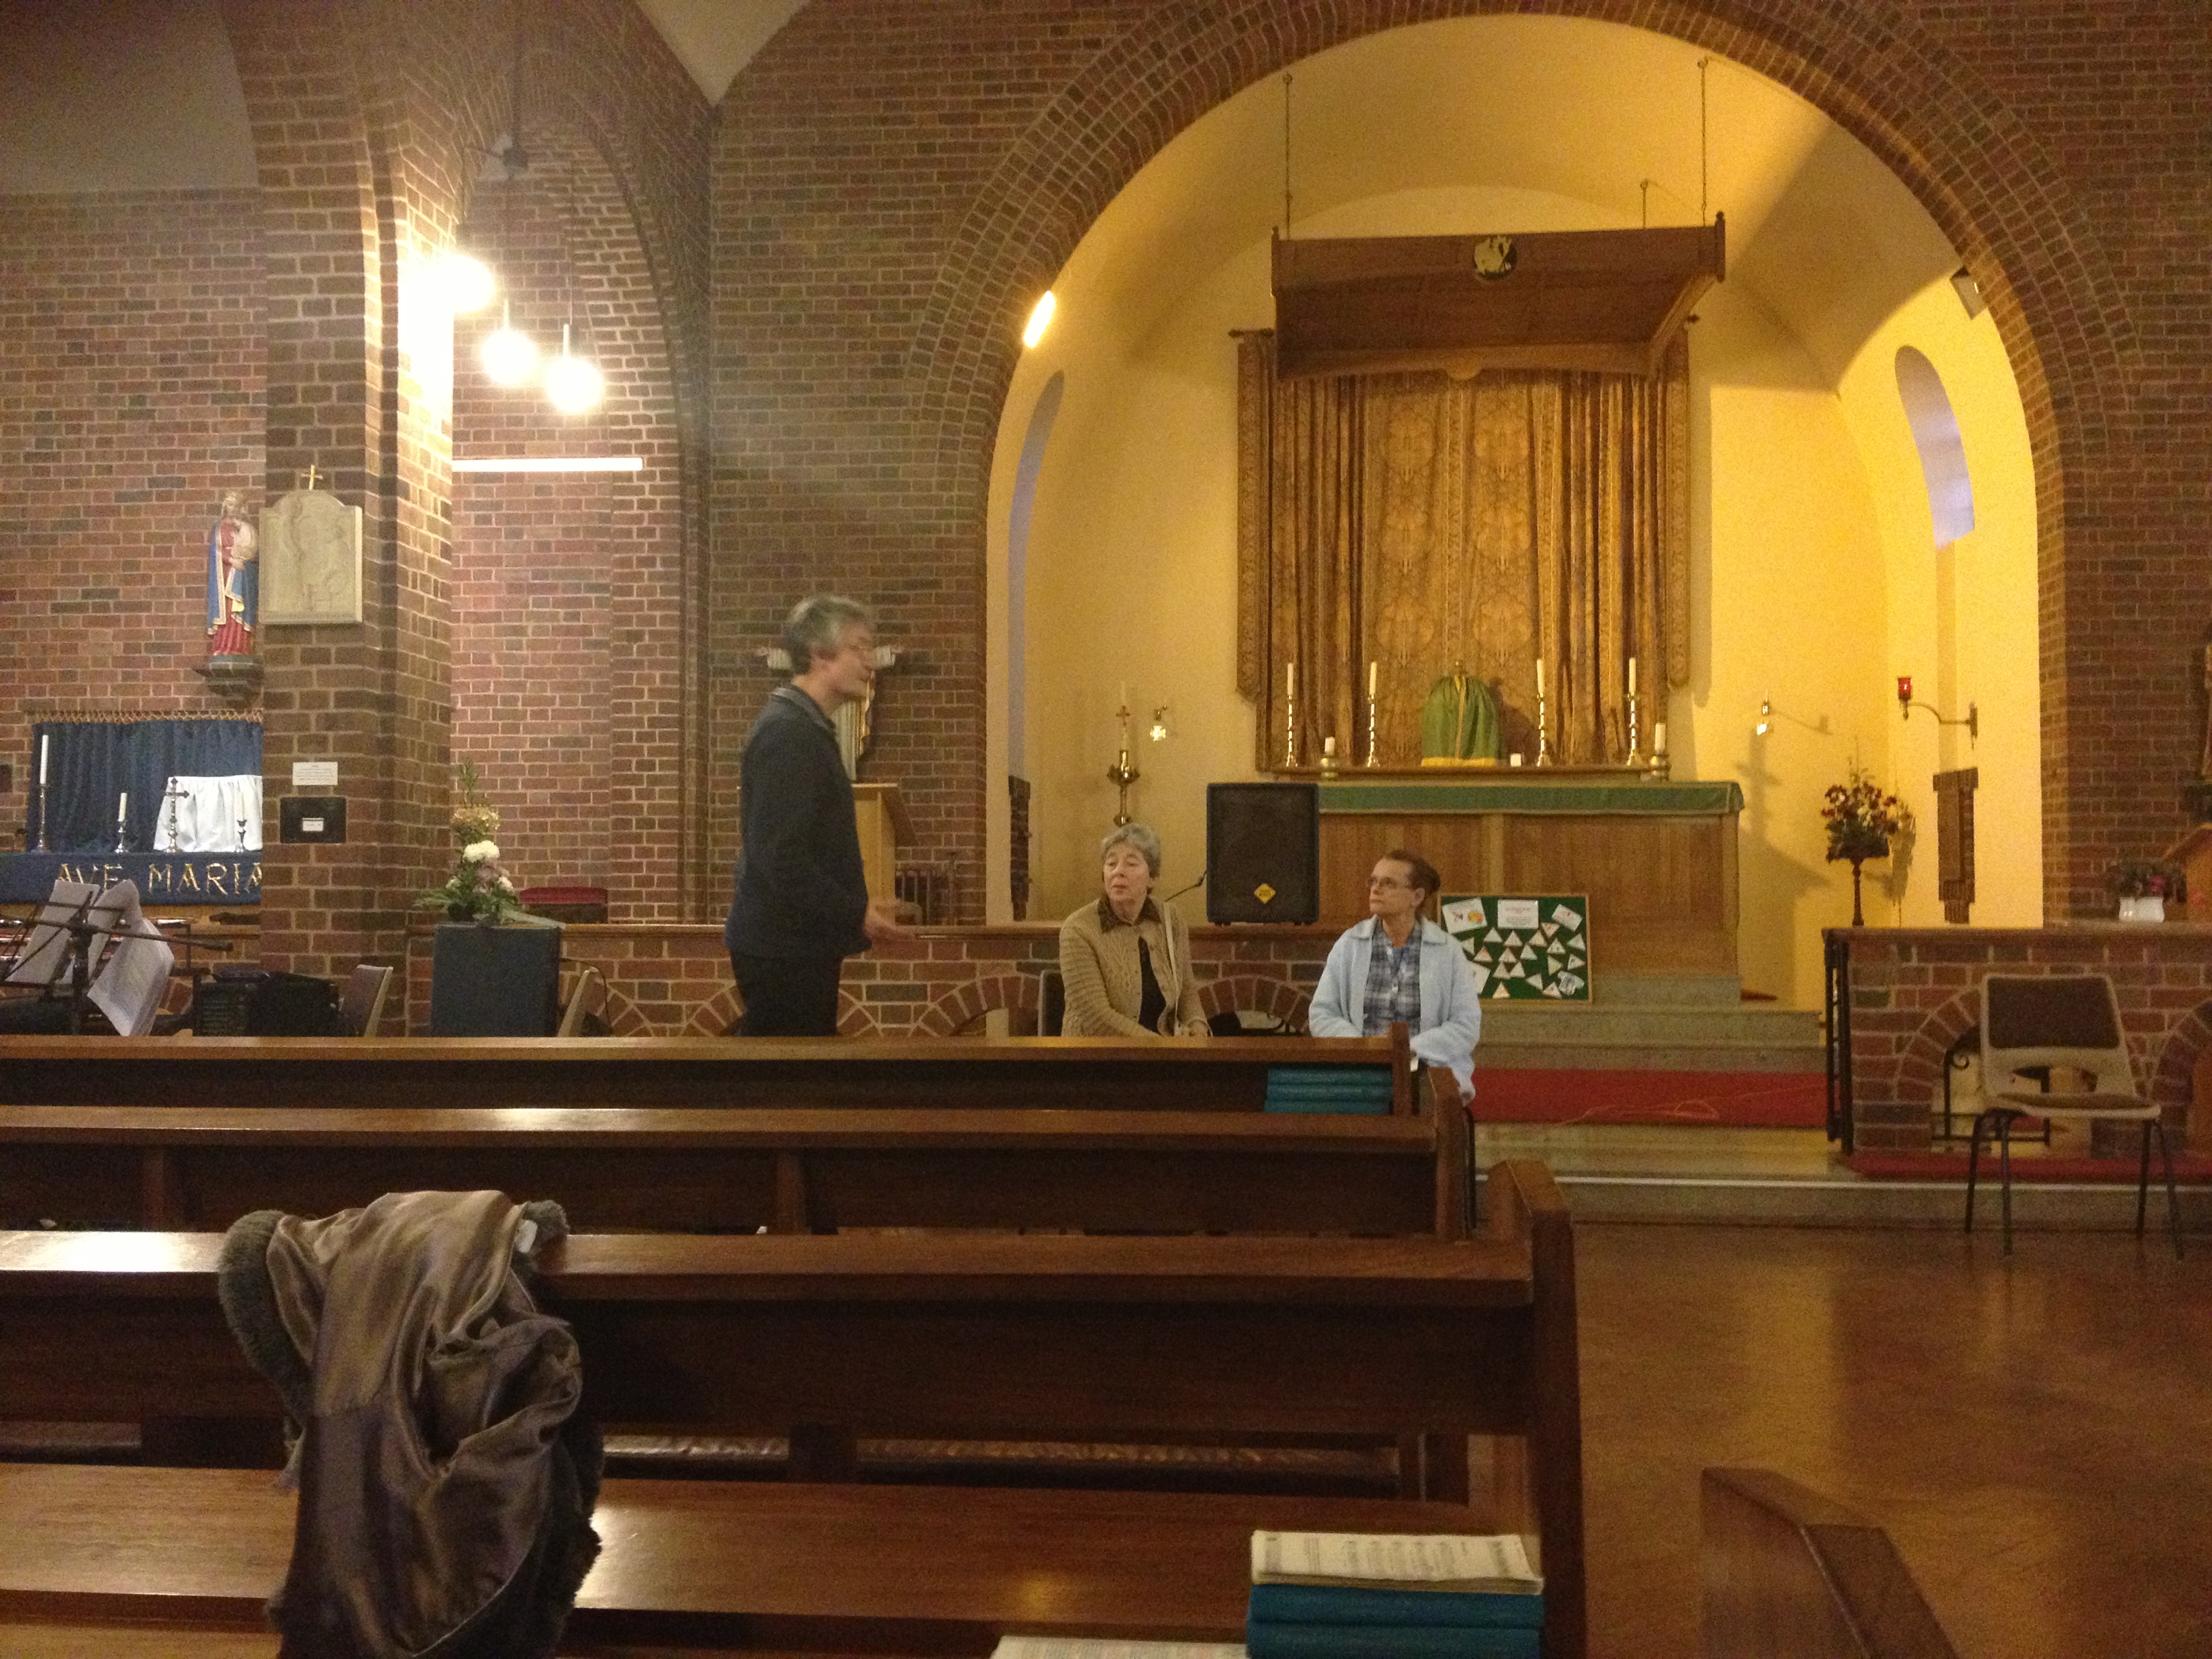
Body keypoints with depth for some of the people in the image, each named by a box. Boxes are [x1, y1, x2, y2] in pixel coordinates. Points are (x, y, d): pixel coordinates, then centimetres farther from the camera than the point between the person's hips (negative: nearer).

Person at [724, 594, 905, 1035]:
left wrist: (854, 912, 15)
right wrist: (857, 914, -19)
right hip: (783, 952, -10)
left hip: (800, 945, 10)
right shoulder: (788, 733, -18)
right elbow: (781, 858, -25)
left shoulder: (807, 728, 15)